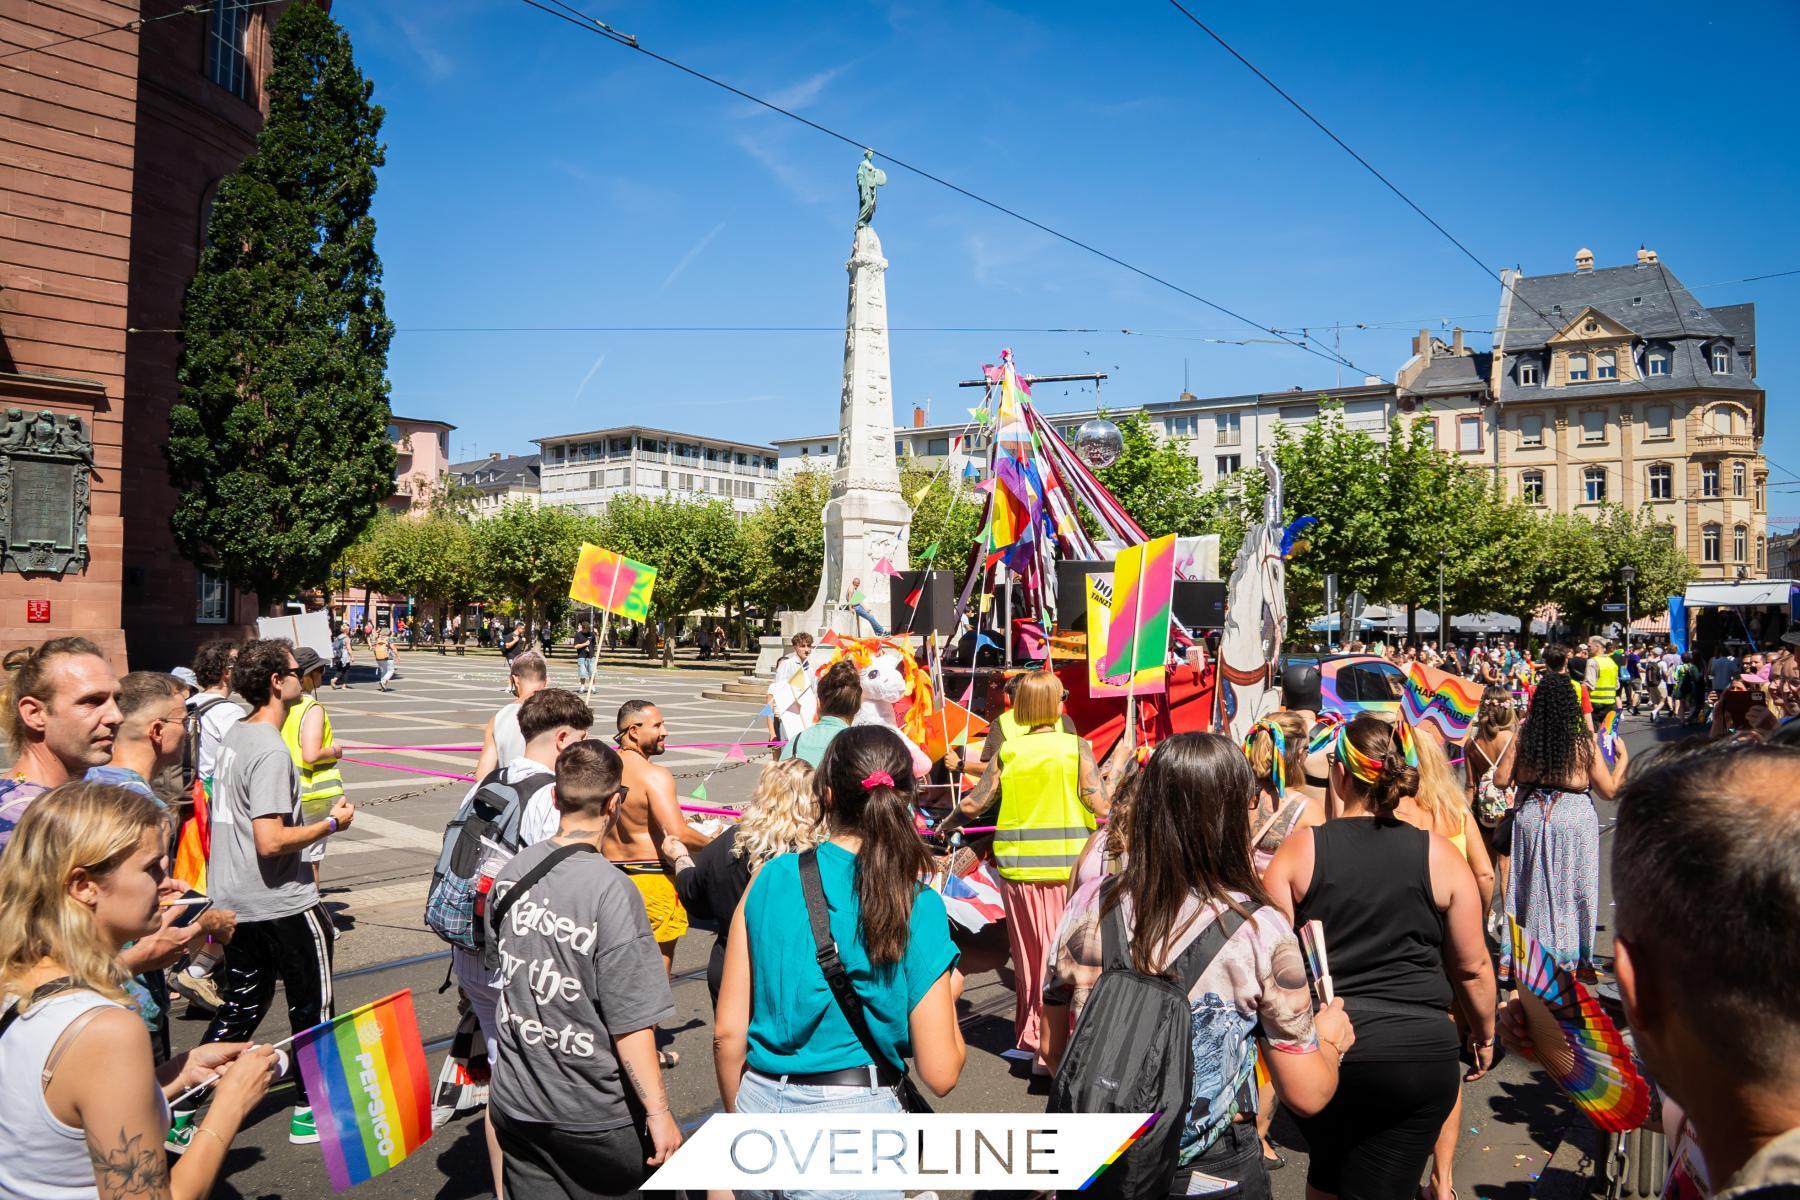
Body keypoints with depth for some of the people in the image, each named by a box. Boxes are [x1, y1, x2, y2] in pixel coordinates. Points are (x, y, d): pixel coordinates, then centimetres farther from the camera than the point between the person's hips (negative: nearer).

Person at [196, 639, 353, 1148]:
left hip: (233, 897, 9)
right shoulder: (271, 751, -23)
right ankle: (309, 1111, 20)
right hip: (282, 901, -9)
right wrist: (331, 823, -15)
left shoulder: (235, 734, 7)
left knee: (240, 1008, 18)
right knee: (312, 1005, 9)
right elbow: (271, 841, -28)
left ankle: (181, 1112, 17)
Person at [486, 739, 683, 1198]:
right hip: (594, 1117, -5)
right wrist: (658, 1112, -13)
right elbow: (631, 1021, -22)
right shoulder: (610, 889, -23)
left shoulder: (511, 872, -4)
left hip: (513, 1107, 6)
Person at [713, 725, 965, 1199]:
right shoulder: (918, 907, -11)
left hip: (760, 1104, 3)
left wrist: (739, 1123, 17)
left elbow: (727, 1033, 0)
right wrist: (949, 994, 9)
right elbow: (940, 1074, -10)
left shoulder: (771, 879, -4)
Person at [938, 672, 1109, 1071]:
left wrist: (946, 824, 20)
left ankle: (1030, 1037, 25)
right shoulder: (1076, 747, -4)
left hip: (1018, 864, 2)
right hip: (1067, 863, -2)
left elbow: (973, 804, 3)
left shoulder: (1007, 750, 1)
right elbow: (1099, 805, -11)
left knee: (1029, 953, 14)